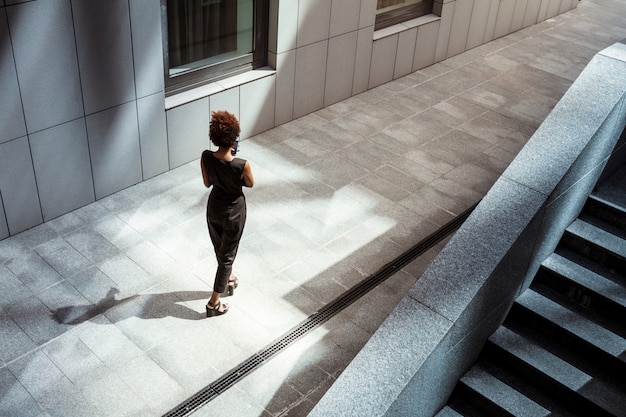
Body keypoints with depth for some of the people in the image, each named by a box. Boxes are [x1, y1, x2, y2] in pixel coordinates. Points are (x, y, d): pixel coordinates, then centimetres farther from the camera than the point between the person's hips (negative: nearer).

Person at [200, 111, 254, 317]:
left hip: (213, 208, 4)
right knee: (227, 255, 13)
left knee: (220, 248, 28)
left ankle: (229, 280, 54)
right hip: (233, 212, -4)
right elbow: (250, 184, -9)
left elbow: (207, 183, -2)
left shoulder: (206, 157, -20)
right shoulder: (242, 165, -32)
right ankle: (214, 303, 21)